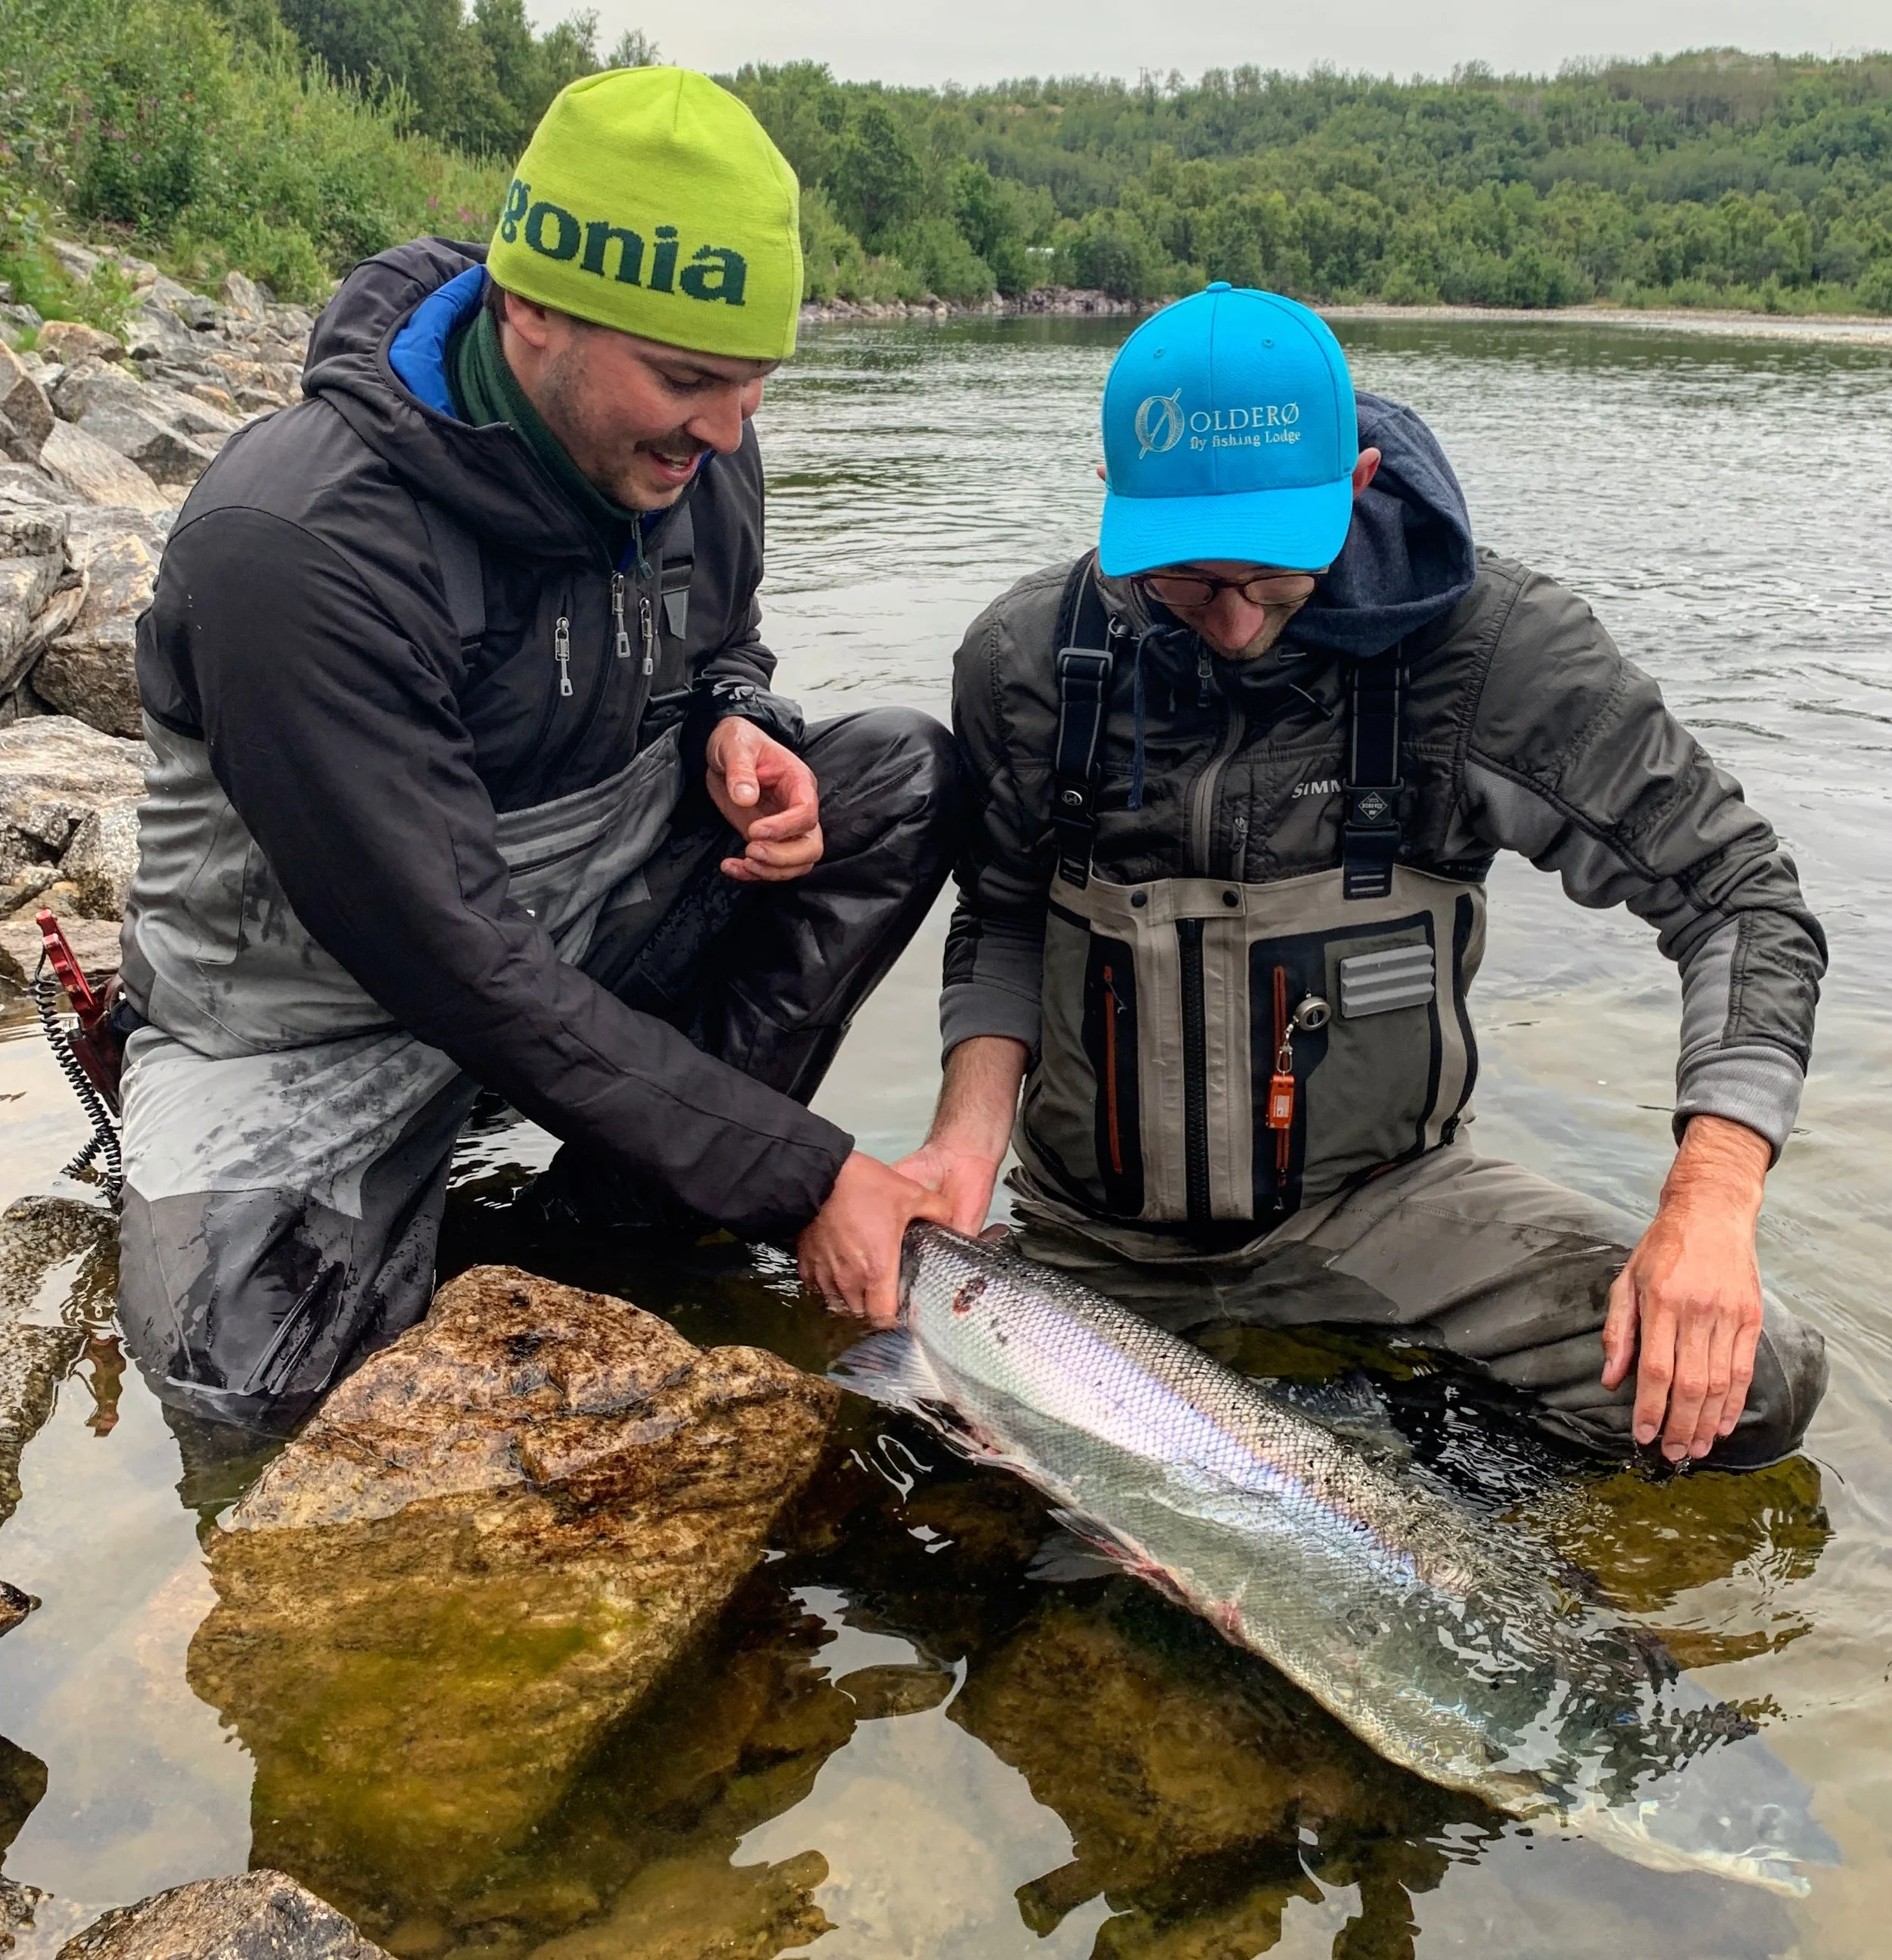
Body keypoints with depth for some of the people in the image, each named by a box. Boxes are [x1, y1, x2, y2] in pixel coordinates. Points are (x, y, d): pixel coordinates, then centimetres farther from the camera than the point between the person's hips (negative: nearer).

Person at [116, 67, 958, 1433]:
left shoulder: (684, 445, -9)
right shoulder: (298, 545, -31)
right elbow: (458, 965, -32)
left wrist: (737, 731, -14)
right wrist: (803, 1176, -31)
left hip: (599, 910, 6)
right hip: (330, 1002, -6)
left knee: (905, 774, -13)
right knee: (252, 1365, -30)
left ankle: (610, 1214, -9)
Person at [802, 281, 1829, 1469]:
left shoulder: (1493, 648, -16)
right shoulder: (1025, 660, -10)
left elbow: (1746, 901, -11)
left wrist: (1710, 1201, -25)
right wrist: (970, 1135, -12)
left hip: (1378, 1195, -2)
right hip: (1093, 1234, 3)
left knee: (1751, 1383, -20)